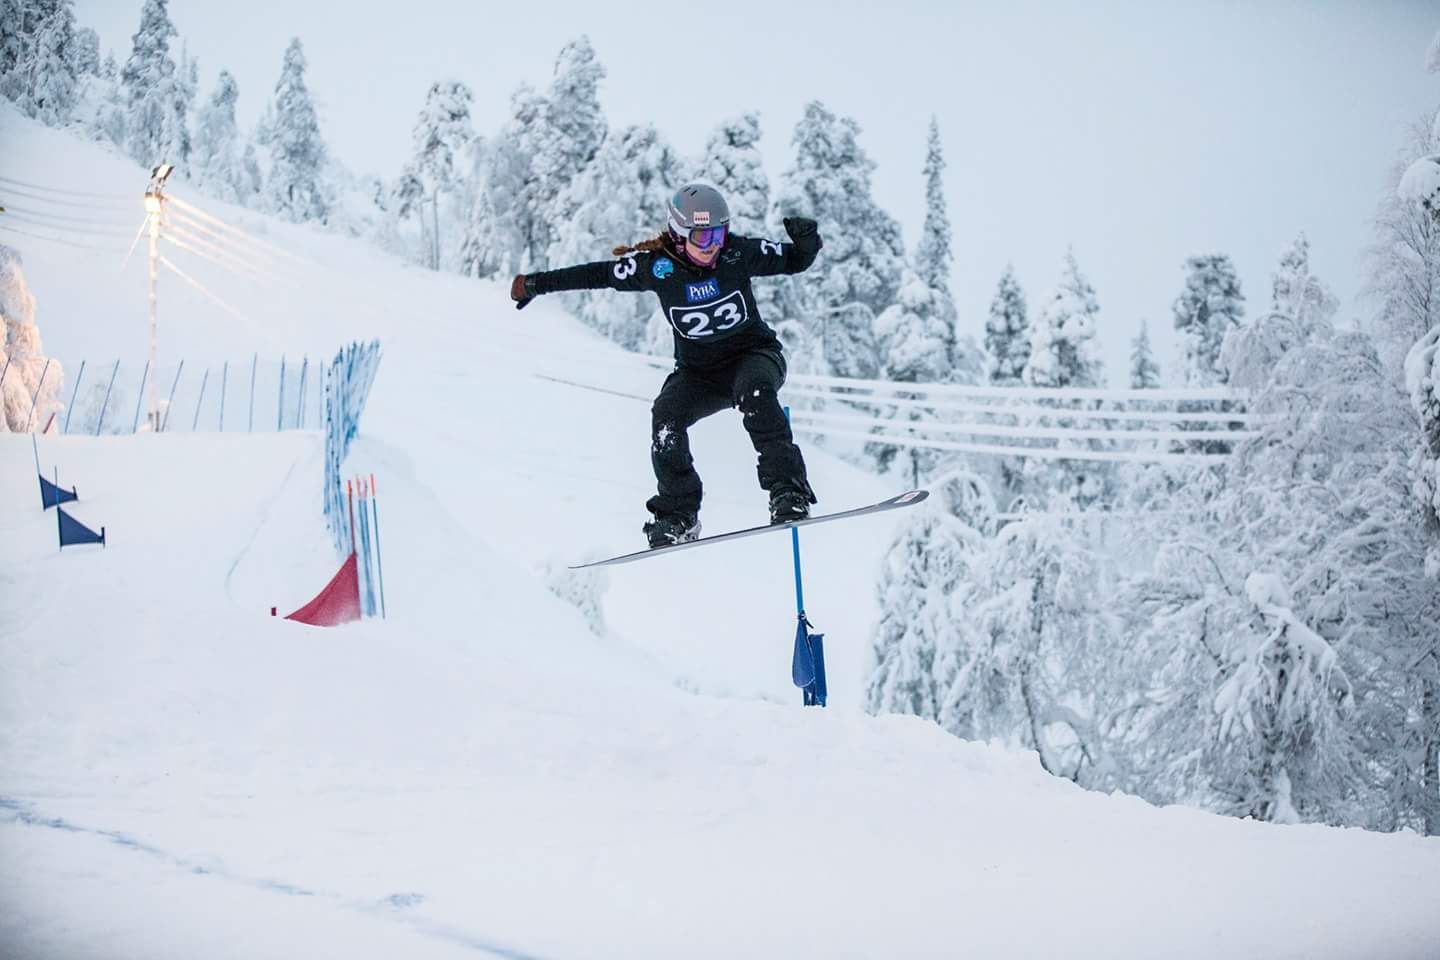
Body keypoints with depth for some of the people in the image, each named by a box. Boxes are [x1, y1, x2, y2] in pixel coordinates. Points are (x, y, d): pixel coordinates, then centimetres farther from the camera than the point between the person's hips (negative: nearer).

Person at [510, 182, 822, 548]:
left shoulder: (739, 253, -14)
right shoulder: (657, 265, -13)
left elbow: (794, 261, -2)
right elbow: (598, 274, -1)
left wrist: (806, 239, -25)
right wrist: (537, 283, 3)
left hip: (753, 353, -2)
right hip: (699, 370, 2)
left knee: (754, 393, -35)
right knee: (666, 417, -24)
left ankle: (789, 491, -35)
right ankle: (678, 515, -12)